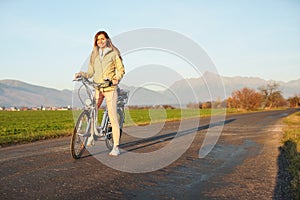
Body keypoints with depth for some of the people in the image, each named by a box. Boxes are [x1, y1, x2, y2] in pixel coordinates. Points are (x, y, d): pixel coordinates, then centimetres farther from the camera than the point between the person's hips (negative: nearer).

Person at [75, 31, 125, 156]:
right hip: (97, 88, 5)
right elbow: (91, 72, 15)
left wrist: (117, 79, -17)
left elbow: (121, 69, 2)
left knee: (113, 117, -8)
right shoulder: (94, 55, 17)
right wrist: (81, 74, -4)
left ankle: (116, 147, -5)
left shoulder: (114, 53, 4)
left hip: (110, 88, -4)